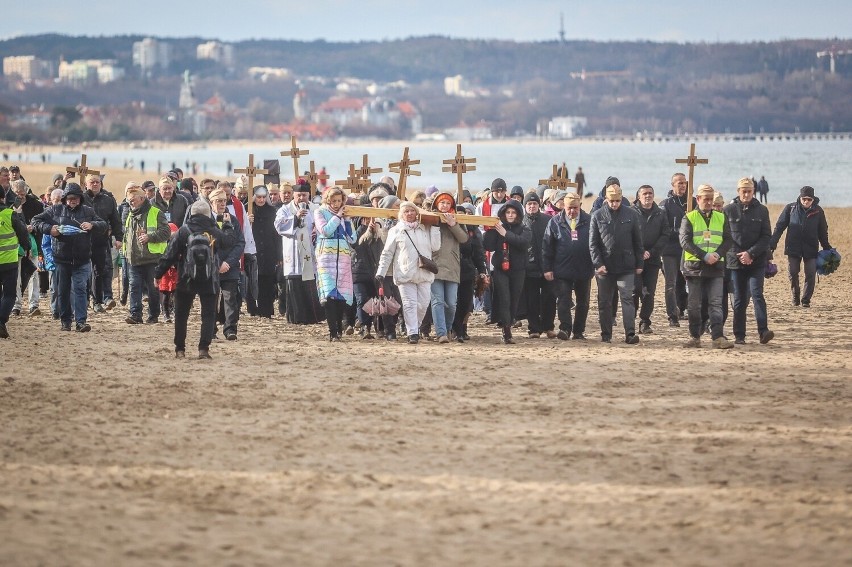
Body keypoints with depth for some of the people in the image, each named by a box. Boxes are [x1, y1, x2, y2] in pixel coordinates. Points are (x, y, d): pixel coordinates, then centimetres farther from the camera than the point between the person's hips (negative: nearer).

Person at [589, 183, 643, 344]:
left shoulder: (631, 215, 2)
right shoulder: (598, 216, 1)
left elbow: (637, 242, 7)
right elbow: (593, 243, 1)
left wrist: (639, 264, 4)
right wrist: (598, 264, -9)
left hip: (626, 268, -1)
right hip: (605, 267, 1)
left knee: (627, 300, -8)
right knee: (604, 302, 8)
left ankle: (630, 334, -11)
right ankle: (606, 335, 17)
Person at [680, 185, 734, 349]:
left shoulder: (721, 218, 12)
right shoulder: (689, 218, 3)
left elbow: (728, 240, 7)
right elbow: (685, 241, -7)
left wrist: (717, 254, -13)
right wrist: (705, 256, -17)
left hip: (715, 267, 1)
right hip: (694, 266, -1)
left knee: (716, 303, -6)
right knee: (694, 304, 4)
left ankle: (717, 337, -10)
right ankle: (695, 337, 12)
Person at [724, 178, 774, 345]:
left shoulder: (761, 211, 5)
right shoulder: (729, 211, 3)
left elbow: (766, 236, 1)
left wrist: (751, 253, -10)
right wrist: (739, 255, -9)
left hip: (757, 261, -1)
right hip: (735, 261, 1)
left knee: (757, 293, -15)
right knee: (739, 299, 4)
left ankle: (763, 331, -21)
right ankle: (739, 336, 8)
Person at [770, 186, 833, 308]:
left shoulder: (818, 211, 0)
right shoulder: (791, 208, -3)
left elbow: (822, 232, 10)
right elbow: (780, 226, 1)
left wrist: (826, 248, 12)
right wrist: (773, 242, -6)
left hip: (811, 249, 0)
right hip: (793, 247, 0)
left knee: (811, 275, -4)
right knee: (792, 273, -1)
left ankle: (806, 299, 9)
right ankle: (795, 297, 19)